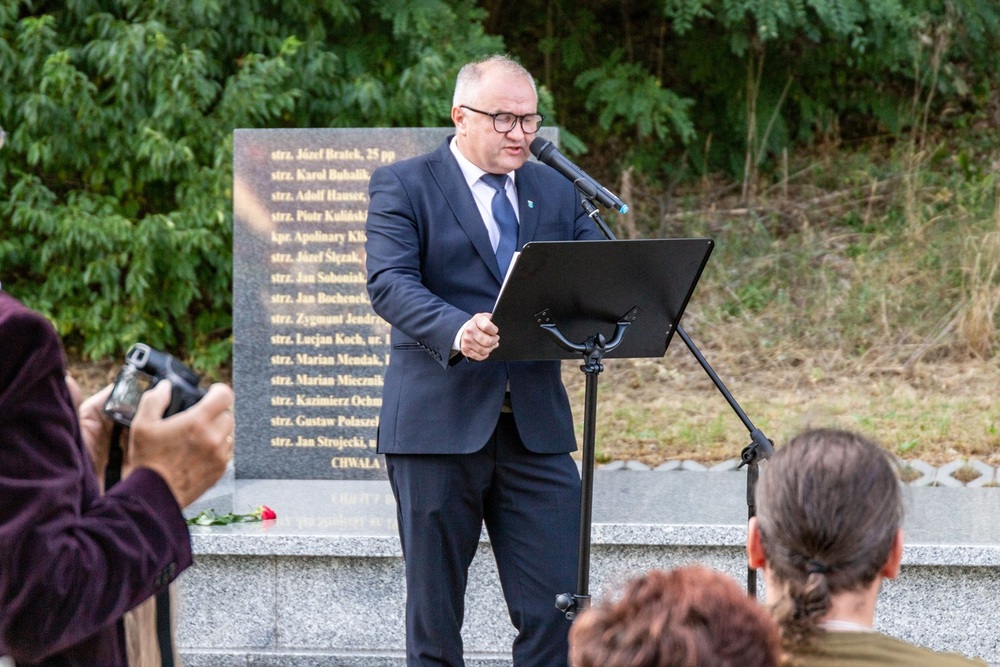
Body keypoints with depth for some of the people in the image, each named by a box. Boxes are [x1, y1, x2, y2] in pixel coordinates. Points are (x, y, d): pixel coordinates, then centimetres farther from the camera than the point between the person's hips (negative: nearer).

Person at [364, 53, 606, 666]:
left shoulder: (557, 192, 16)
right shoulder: (403, 186, 0)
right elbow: (390, 284, -14)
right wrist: (457, 332, -33)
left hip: (536, 425, 4)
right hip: (438, 424, -3)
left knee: (556, 610, -3)